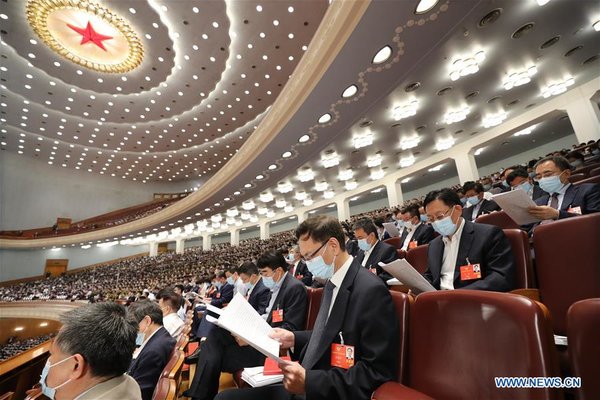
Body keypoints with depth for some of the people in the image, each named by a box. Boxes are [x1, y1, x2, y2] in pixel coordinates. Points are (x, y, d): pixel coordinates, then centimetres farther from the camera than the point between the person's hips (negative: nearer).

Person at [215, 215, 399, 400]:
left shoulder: (372, 290, -20)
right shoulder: (332, 283, 8)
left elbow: (377, 372, -19)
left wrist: (309, 381, -22)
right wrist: (295, 338, 3)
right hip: (306, 384, 7)